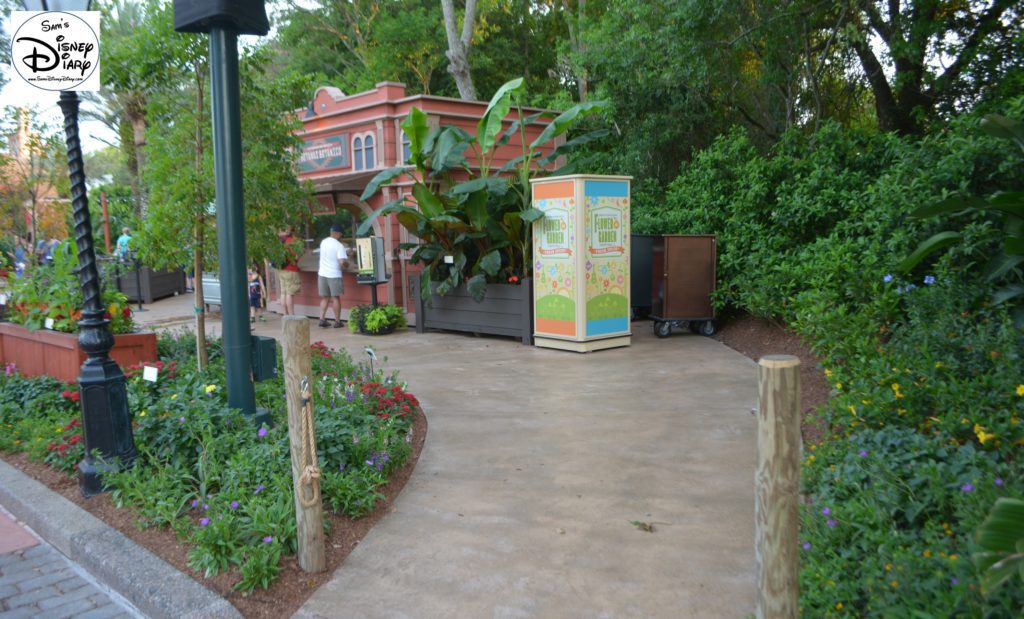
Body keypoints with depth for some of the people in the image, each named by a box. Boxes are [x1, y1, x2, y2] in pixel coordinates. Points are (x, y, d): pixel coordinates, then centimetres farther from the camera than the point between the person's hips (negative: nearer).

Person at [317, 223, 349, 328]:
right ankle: (337, 321, 8)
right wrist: (347, 264, 0)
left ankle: (322, 319, 7)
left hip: (322, 274, 5)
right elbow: (342, 262, -22)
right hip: (334, 275, -5)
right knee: (335, 298, 4)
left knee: (324, 297, 14)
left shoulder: (323, 242, 5)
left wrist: (345, 254, 23)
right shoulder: (339, 246, -14)